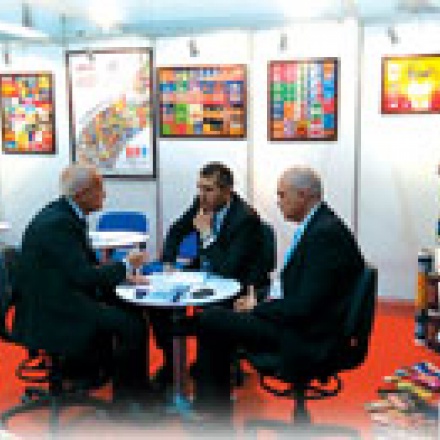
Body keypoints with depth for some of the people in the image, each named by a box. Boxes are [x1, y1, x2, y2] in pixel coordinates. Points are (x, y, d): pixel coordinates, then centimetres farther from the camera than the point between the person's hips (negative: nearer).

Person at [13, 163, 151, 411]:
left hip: (60, 302, 10)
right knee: (132, 325, -17)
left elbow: (85, 267, 15)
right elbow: (84, 275, -24)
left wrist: (123, 275, 3)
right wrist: (125, 266, -10)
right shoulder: (58, 223, -21)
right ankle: (126, 403, -3)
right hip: (51, 316, -10)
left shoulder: (66, 215, 10)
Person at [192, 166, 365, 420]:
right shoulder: (318, 226, 11)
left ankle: (213, 409, 7)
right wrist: (258, 301, 3)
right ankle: (215, 411, 16)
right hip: (298, 325, 10)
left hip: (308, 340, -10)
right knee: (214, 318, 12)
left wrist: (257, 309, -10)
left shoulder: (326, 233, -20)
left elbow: (305, 305, -24)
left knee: (209, 320, -10)